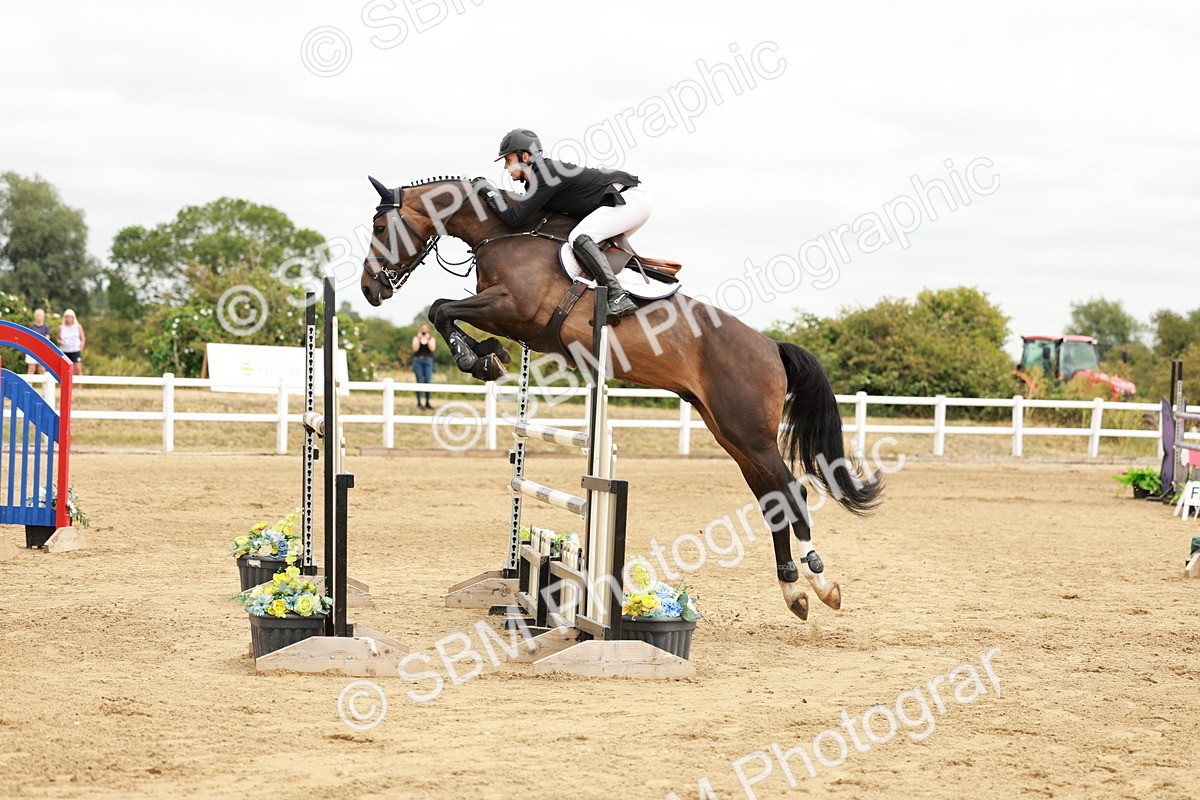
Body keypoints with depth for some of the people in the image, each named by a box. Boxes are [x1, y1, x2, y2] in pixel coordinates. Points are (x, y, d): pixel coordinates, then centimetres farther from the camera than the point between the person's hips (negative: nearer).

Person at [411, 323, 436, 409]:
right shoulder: (416, 338, 7)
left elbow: (432, 349, -7)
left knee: (428, 382, -4)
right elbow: (415, 349, -7)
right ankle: (419, 402, 1)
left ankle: (427, 402, 2)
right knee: (419, 382, -3)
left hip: (428, 361, 1)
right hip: (418, 361, -1)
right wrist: (419, 339, -11)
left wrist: (428, 339, -11)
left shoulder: (431, 339, 9)